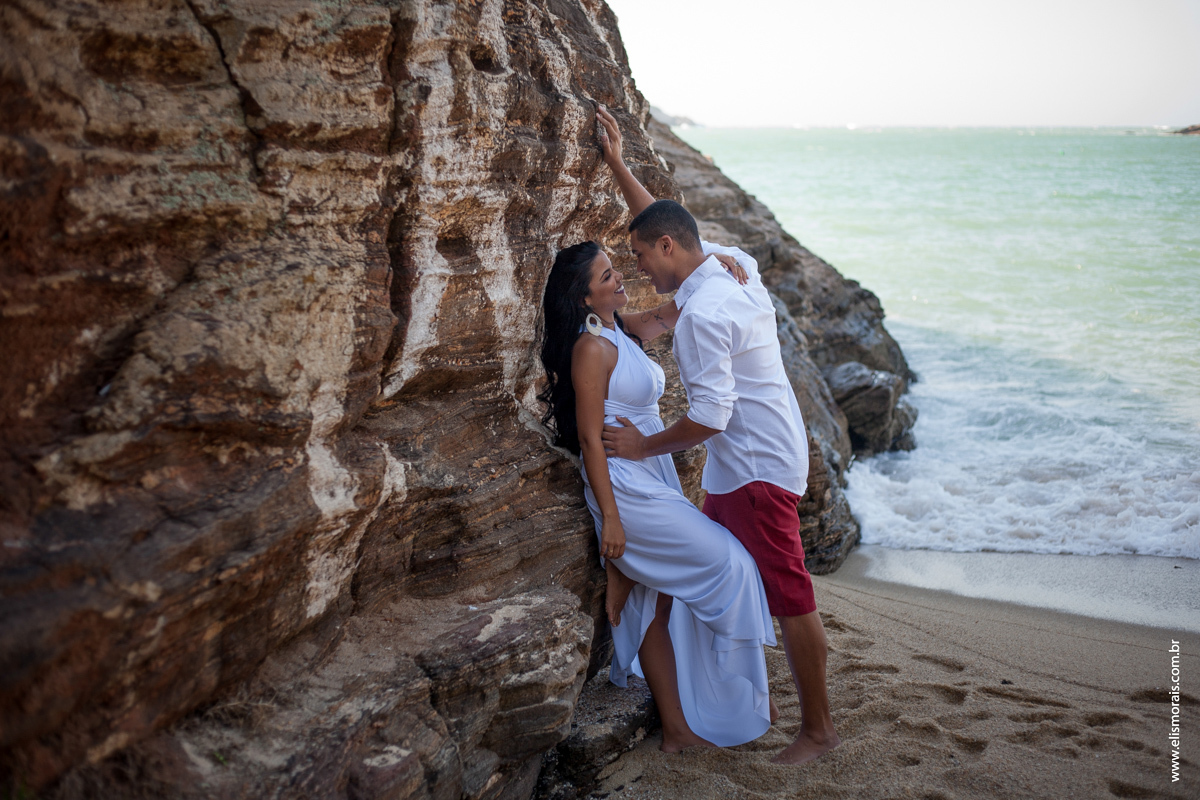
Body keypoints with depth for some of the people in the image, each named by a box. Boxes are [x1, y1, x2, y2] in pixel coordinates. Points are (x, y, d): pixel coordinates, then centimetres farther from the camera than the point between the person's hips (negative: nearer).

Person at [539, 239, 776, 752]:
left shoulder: (621, 334, 11)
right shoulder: (592, 347, -14)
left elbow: (670, 313, 21)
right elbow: (589, 437, -17)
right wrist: (610, 517, -19)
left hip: (654, 483, 9)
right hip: (626, 489, -9)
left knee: (659, 605, 10)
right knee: (726, 561, -7)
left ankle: (678, 727, 17)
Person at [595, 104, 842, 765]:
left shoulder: (702, 315, -24)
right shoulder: (733, 264, 5)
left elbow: (710, 415, -26)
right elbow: (666, 220, 21)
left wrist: (645, 447, -13)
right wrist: (617, 166, 20)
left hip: (757, 468, -10)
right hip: (740, 465, 10)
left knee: (789, 597, 0)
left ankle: (818, 727, 11)